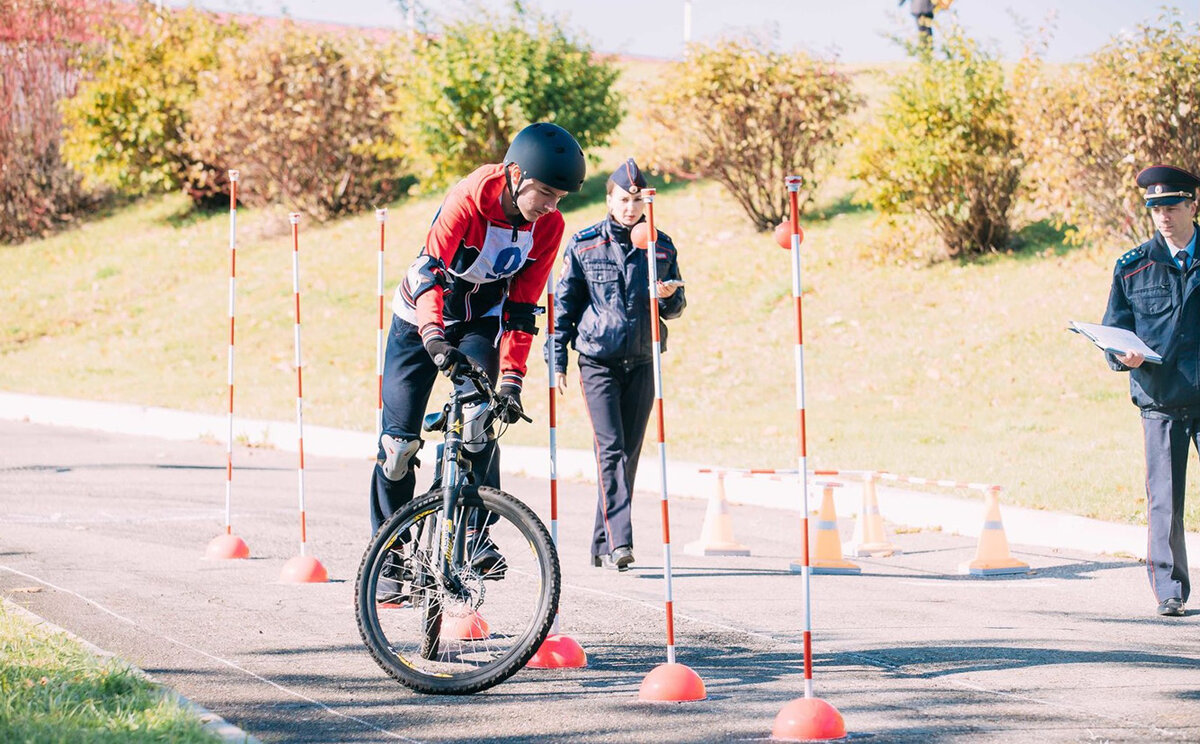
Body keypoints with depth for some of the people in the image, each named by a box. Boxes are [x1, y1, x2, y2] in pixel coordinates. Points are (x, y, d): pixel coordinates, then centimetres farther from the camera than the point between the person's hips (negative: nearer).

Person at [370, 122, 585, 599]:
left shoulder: (548, 227, -16)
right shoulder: (469, 200, -31)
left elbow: (521, 309, -12)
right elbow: (430, 270, -41)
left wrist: (511, 378, -20)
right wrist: (434, 336, -56)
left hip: (480, 322, 3)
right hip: (421, 318, -3)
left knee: (481, 428, -18)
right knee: (400, 437, -5)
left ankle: (477, 538, -10)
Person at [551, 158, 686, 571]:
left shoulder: (661, 247, 6)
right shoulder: (585, 245, 0)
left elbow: (675, 308, 14)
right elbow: (564, 304, 7)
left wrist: (671, 296, -9)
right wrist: (557, 360, 2)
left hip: (641, 363, 3)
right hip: (598, 362, -3)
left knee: (629, 453, 6)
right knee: (610, 450, -15)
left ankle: (603, 544, 16)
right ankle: (619, 542, -22)